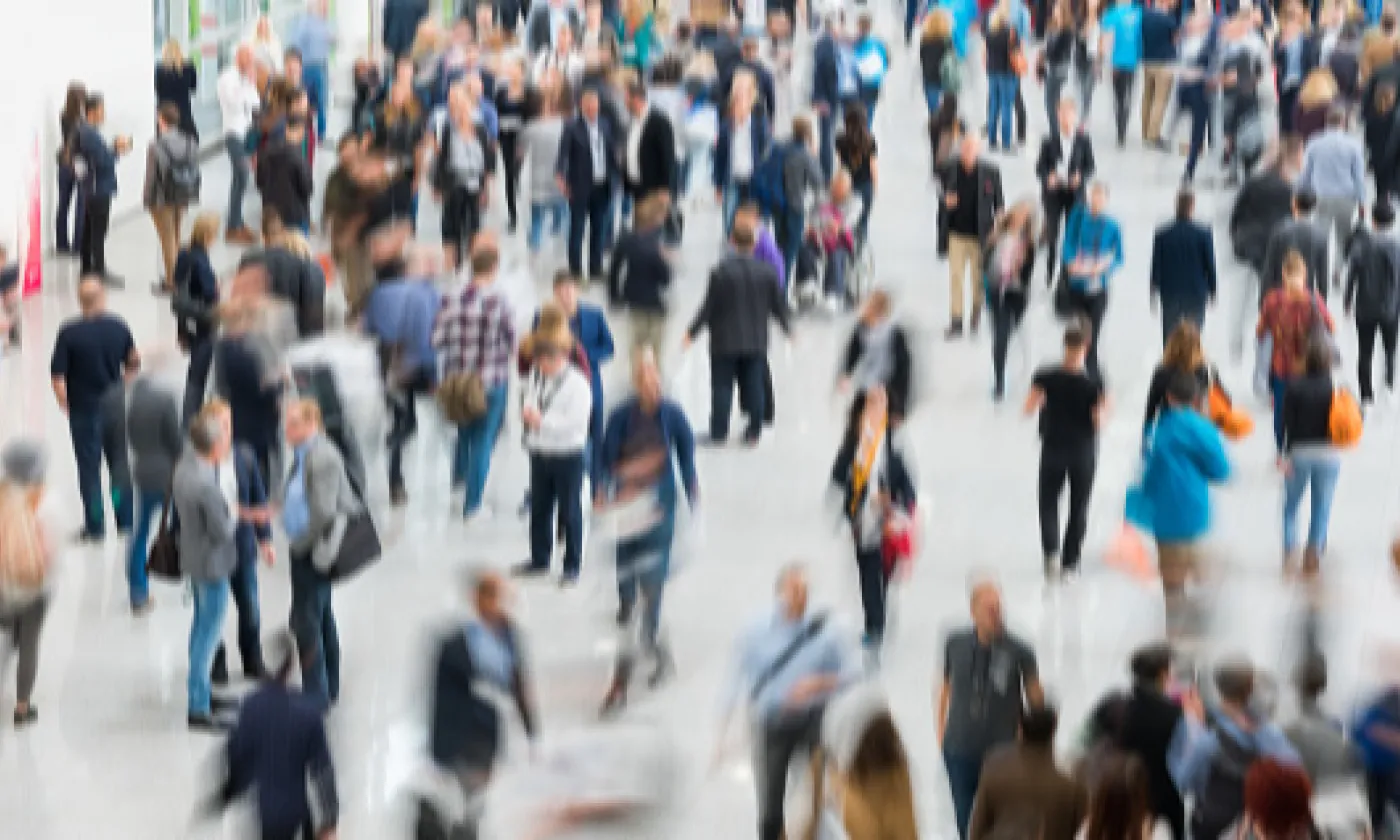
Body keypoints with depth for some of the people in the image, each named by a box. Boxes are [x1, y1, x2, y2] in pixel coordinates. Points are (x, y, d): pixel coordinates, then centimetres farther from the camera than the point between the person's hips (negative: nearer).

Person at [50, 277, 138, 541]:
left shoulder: (69, 333, -20)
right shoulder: (118, 328, -10)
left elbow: (58, 375, -16)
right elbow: (133, 363, 2)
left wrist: (64, 403, 1)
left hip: (84, 410, -3)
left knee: (89, 469, 9)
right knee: (120, 464, 19)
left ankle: (95, 526, 15)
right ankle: (125, 519, 27)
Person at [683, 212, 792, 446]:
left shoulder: (721, 271, -15)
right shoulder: (766, 271, -4)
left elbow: (709, 307, -12)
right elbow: (779, 304, 4)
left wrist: (692, 332, -2)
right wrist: (788, 327, 22)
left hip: (726, 341, -3)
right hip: (756, 341, 3)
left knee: (722, 387, 3)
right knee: (754, 387, 10)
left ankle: (718, 433, 3)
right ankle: (753, 433, 12)